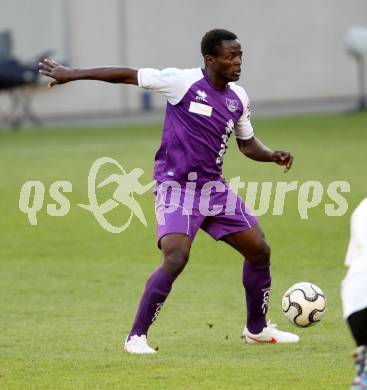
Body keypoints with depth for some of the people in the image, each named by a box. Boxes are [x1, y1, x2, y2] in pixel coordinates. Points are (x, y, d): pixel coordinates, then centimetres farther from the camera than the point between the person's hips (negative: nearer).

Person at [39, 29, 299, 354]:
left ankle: (257, 329, 28)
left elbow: (247, 144, 20)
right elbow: (129, 75, -6)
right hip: (176, 186, -7)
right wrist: (72, 74, -3)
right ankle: (136, 337, -13)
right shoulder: (183, 82, -12)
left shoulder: (238, 98, 6)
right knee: (176, 257, -25)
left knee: (259, 250, 7)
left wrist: (273, 155, -1)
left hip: (214, 187, 7)